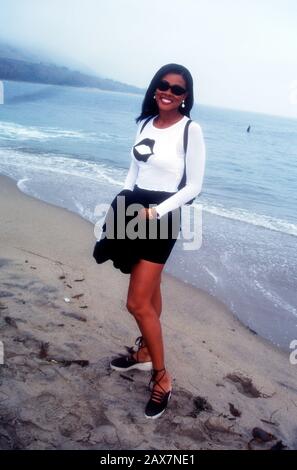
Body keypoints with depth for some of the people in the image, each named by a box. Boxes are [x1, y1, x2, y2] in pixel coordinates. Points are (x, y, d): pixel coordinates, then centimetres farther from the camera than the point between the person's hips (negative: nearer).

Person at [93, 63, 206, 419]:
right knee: (149, 289, 20)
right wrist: (119, 207, 6)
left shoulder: (191, 130, -12)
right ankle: (144, 352, 37)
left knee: (137, 303, -7)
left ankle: (161, 377, 11)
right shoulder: (145, 123, 7)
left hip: (162, 218, -6)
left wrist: (156, 212, -19)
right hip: (134, 211, 7)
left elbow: (194, 186, -11)